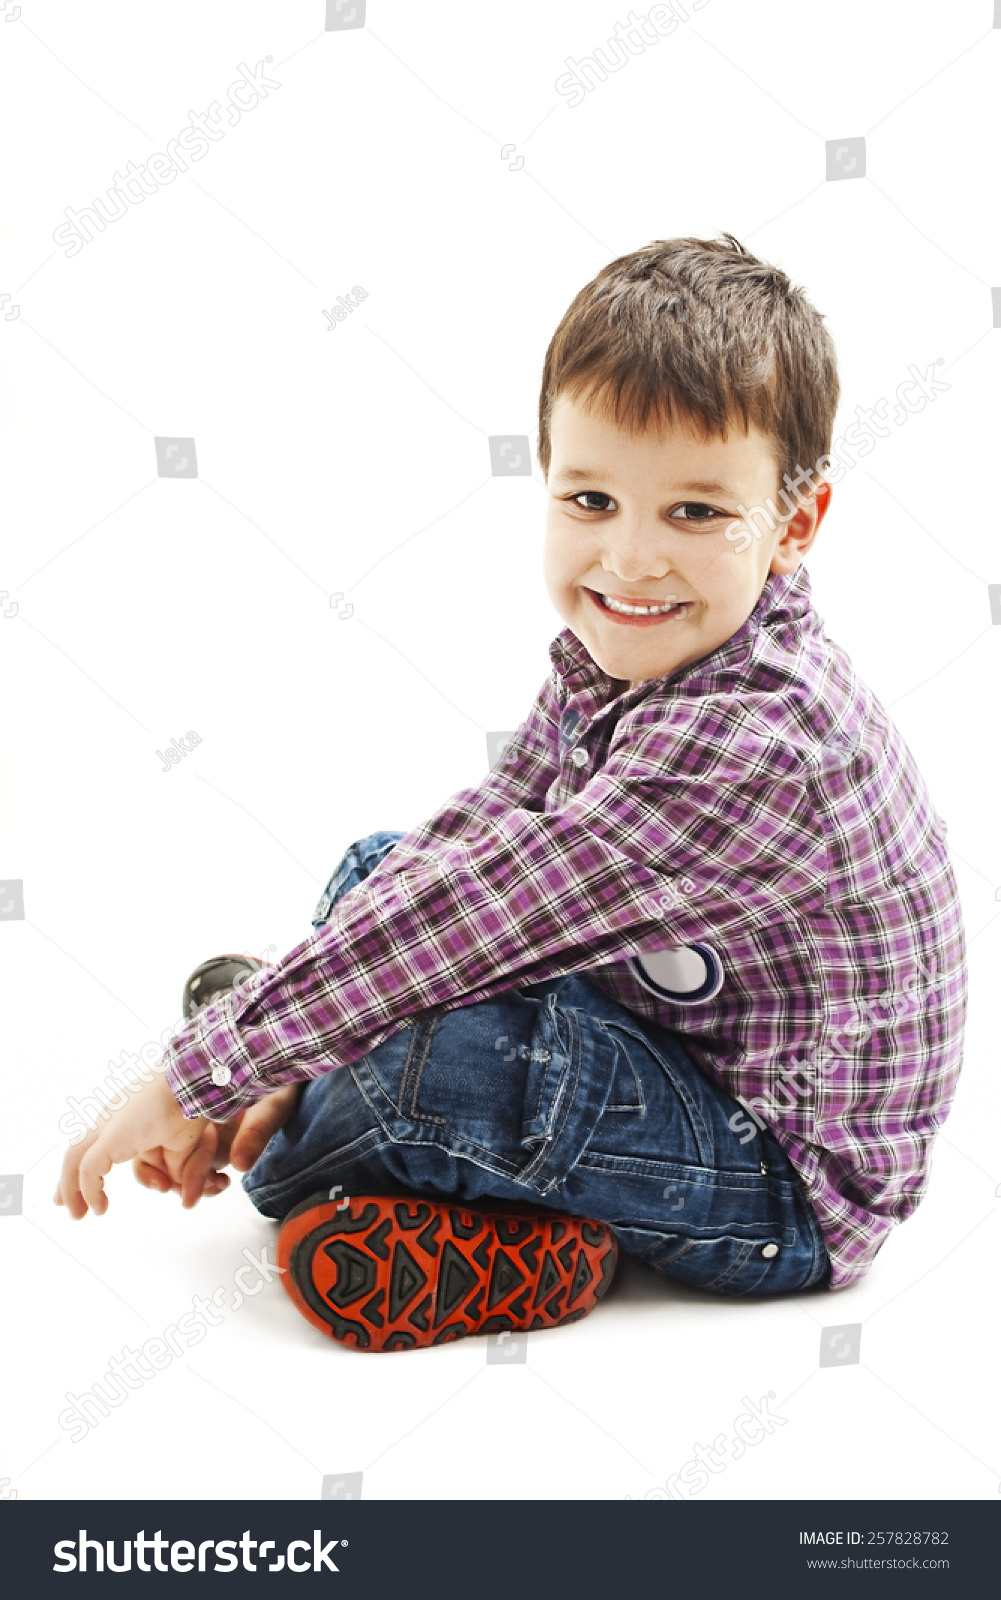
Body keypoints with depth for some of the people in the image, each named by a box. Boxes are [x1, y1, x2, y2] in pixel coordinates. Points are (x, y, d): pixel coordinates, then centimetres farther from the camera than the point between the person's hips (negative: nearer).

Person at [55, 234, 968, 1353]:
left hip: (792, 1189, -9)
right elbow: (468, 841, -1)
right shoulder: (610, 655, -4)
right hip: (667, 1033, 9)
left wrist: (203, 1075, -28)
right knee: (374, 866, 11)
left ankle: (285, 1174, -1)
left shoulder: (754, 740, -34)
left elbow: (474, 913, -34)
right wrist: (296, 1056, -9)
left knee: (448, 1045, -31)